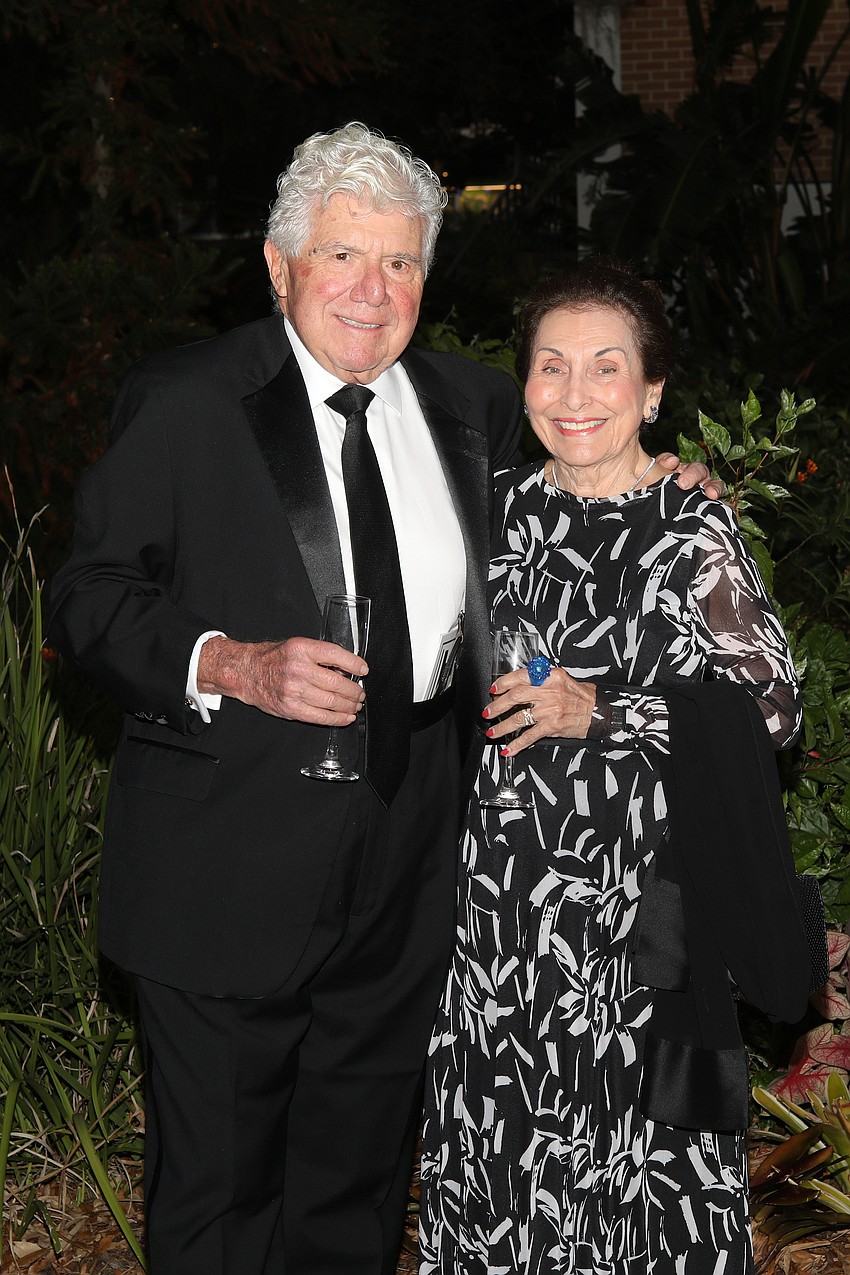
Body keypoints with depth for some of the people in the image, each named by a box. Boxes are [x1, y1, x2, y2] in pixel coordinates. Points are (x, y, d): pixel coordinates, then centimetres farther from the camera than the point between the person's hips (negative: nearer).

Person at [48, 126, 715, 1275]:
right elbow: (89, 602, -8)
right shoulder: (184, 402, -6)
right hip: (231, 866, -4)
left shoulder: (472, 406, 7)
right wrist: (231, 665, -24)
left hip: (407, 869, 4)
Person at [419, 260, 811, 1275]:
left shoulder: (692, 532, -8)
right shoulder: (498, 508, 6)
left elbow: (769, 708, -12)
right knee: (503, 1127, 13)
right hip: (498, 876, 4)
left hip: (637, 883, -4)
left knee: (628, 1133, 4)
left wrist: (600, 711, -19)